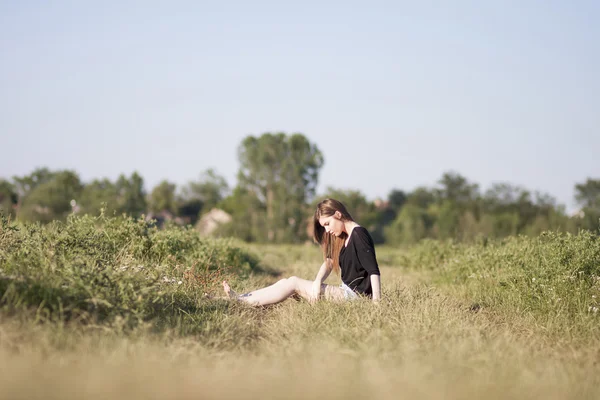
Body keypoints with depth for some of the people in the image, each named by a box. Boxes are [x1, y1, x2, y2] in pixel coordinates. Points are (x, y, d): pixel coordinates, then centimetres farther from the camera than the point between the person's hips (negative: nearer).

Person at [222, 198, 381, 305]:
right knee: (288, 283, 4)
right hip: (345, 291, 9)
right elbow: (328, 262, 10)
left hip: (354, 295, -9)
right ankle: (243, 297, 0)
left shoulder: (359, 234, -13)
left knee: (294, 283, -11)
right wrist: (317, 282, -10)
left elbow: (374, 271, -20)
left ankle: (242, 301, -8)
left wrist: (376, 302, -27)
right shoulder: (341, 237, 16)